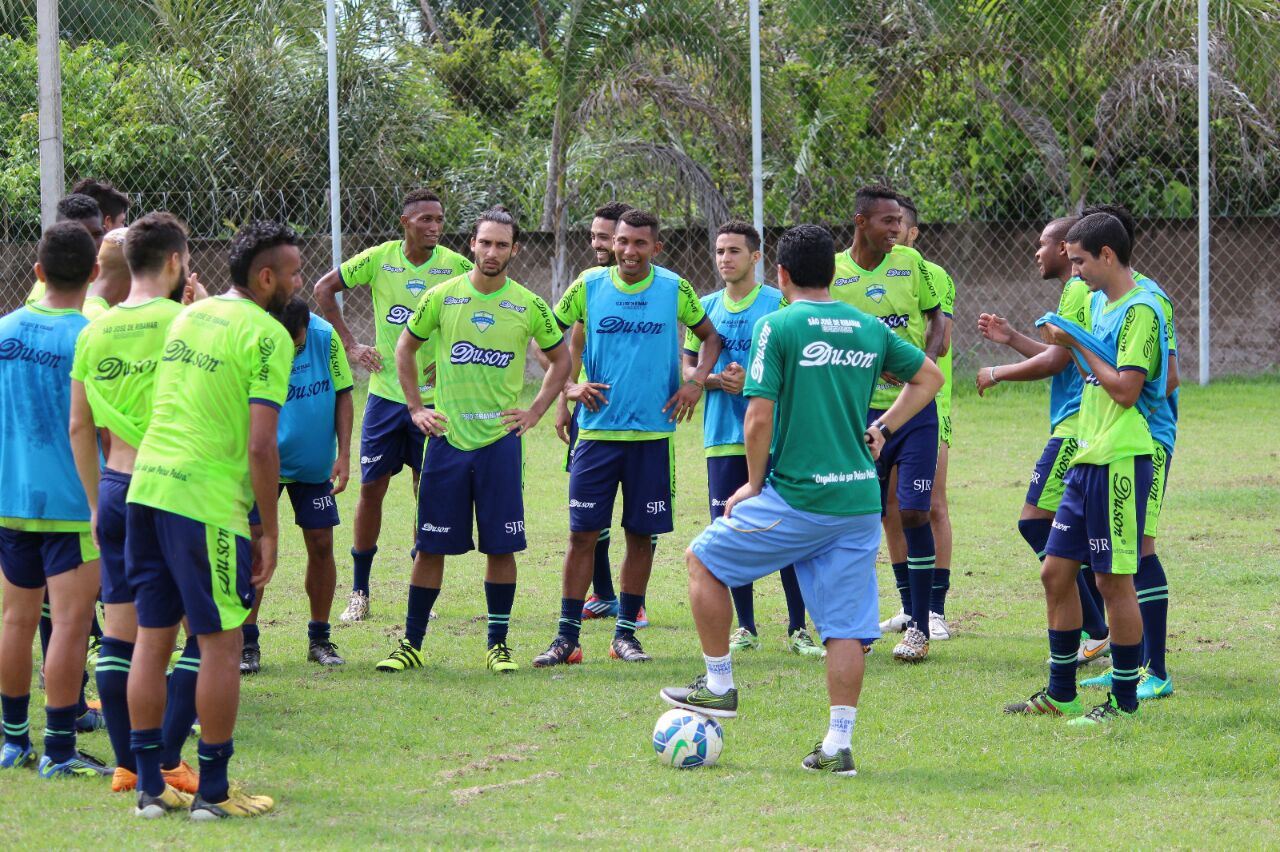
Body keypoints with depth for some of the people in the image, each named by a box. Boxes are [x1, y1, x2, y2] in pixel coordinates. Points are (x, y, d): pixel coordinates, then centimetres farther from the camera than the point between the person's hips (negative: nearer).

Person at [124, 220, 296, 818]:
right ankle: (213, 792, 5)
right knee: (220, 642, 2)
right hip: (208, 499, -7)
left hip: (146, 485, 7)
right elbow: (261, 446, -14)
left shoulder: (188, 316, 16)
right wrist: (269, 531, -6)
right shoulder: (266, 335, -8)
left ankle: (149, 786, 15)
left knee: (152, 635, 11)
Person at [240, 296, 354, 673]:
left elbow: (343, 395, 0)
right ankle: (247, 642, -1)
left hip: (315, 466, 3)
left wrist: (344, 454, -5)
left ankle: (319, 638, 18)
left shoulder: (326, 338, -10)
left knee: (321, 544, 4)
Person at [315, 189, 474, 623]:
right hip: (385, 392, 1)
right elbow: (324, 288, 9)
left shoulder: (455, 267, -5)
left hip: (433, 395, -1)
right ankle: (359, 593, 13)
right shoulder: (379, 259, -2)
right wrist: (350, 344, 3)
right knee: (371, 487, 3)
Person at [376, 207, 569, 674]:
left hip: (501, 439, 0)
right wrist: (415, 408, 7)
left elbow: (560, 360, 13)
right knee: (431, 546, 2)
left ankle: (498, 644, 11)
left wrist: (533, 413, 5)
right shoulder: (442, 297, 0)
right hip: (447, 438, 0)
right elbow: (405, 348, 14)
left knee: (501, 546, 0)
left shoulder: (529, 306, 0)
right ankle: (411, 643, 10)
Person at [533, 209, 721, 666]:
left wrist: (696, 383, 1)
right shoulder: (589, 285, 0)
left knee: (642, 535, 5)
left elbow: (710, 336, 15)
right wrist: (568, 386, -1)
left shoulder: (675, 289, 1)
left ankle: (625, 633, 16)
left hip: (652, 434, 1)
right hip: (597, 432, 0)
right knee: (582, 533, -3)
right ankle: (567, 637, 2)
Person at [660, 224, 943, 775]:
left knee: (703, 561, 15)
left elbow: (759, 417, -12)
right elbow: (929, 378, 23)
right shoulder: (870, 329, 9)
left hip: (799, 497, -5)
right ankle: (838, 745, 5)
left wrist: (754, 484, 1)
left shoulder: (779, 326, -7)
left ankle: (719, 686, 18)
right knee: (847, 627, 6)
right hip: (860, 498, 5)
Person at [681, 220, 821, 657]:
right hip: (723, 439, 4)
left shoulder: (780, 304, -1)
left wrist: (750, 380, -17)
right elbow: (687, 367, 13)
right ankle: (746, 628, 15)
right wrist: (717, 379, -7)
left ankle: (798, 629, 3)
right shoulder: (707, 308, 12)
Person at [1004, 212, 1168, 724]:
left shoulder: (1140, 310, -13)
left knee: (1114, 581, -4)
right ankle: (1060, 695, 20)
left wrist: (1079, 345, -11)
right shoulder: (1100, 304, 16)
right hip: (1088, 460, 10)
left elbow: (1126, 389, -19)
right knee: (1056, 572, 11)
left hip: (1120, 463, -10)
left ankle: (1124, 702, 5)